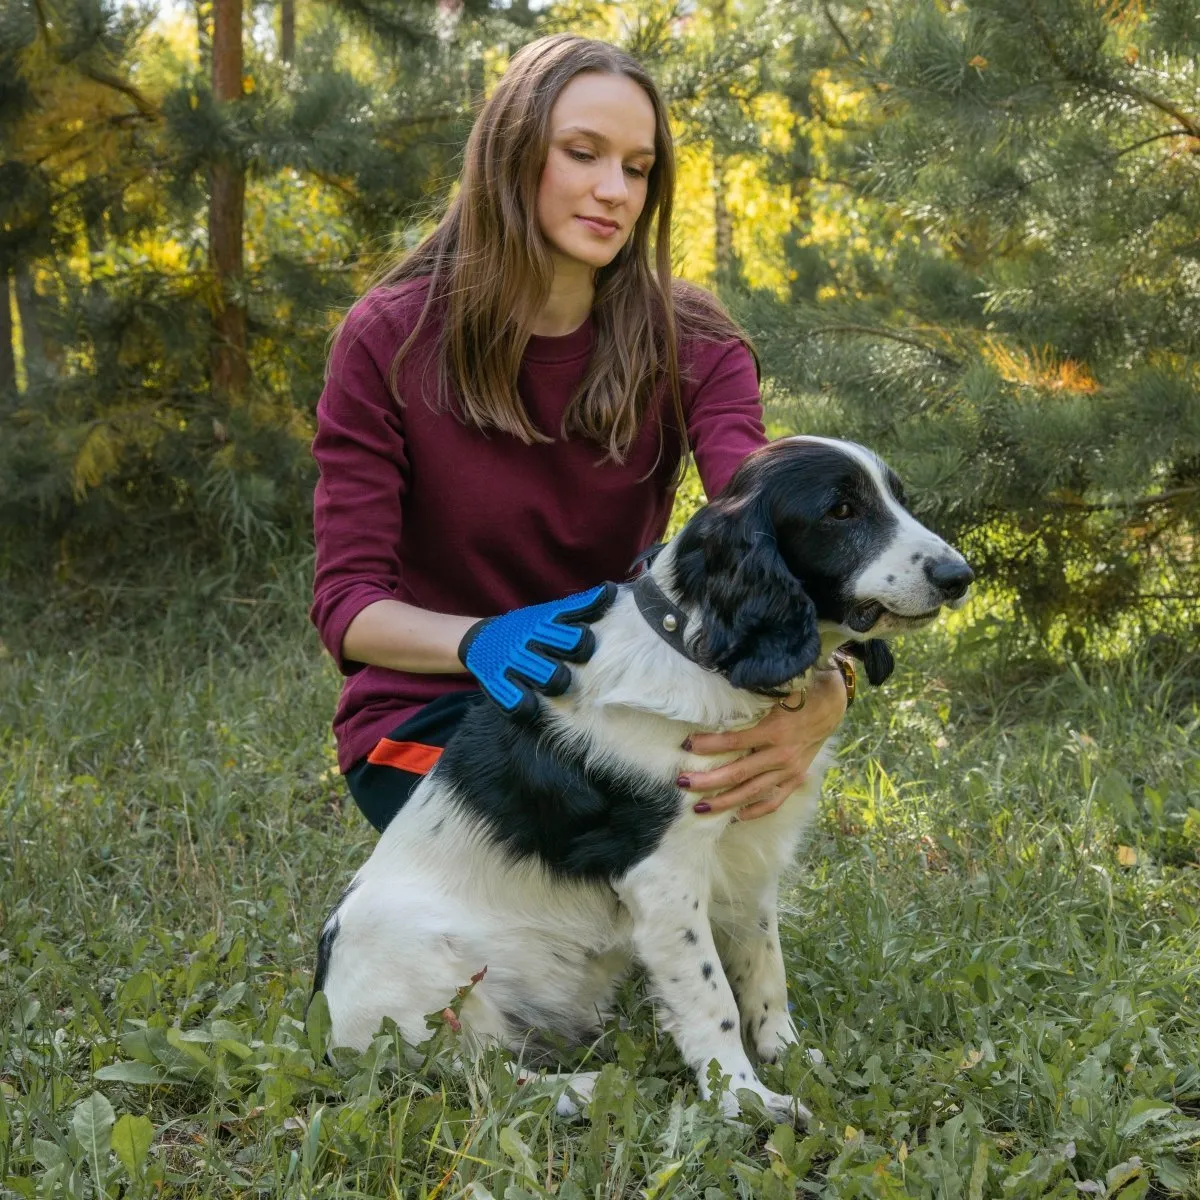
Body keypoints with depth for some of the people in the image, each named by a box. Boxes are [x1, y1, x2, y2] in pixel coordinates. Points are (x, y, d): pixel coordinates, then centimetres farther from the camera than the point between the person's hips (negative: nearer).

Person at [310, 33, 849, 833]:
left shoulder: (693, 346, -8)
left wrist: (819, 689, -49)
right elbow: (346, 601, -15)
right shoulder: (389, 341, -12)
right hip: (431, 714, -2)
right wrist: (485, 642, -38)